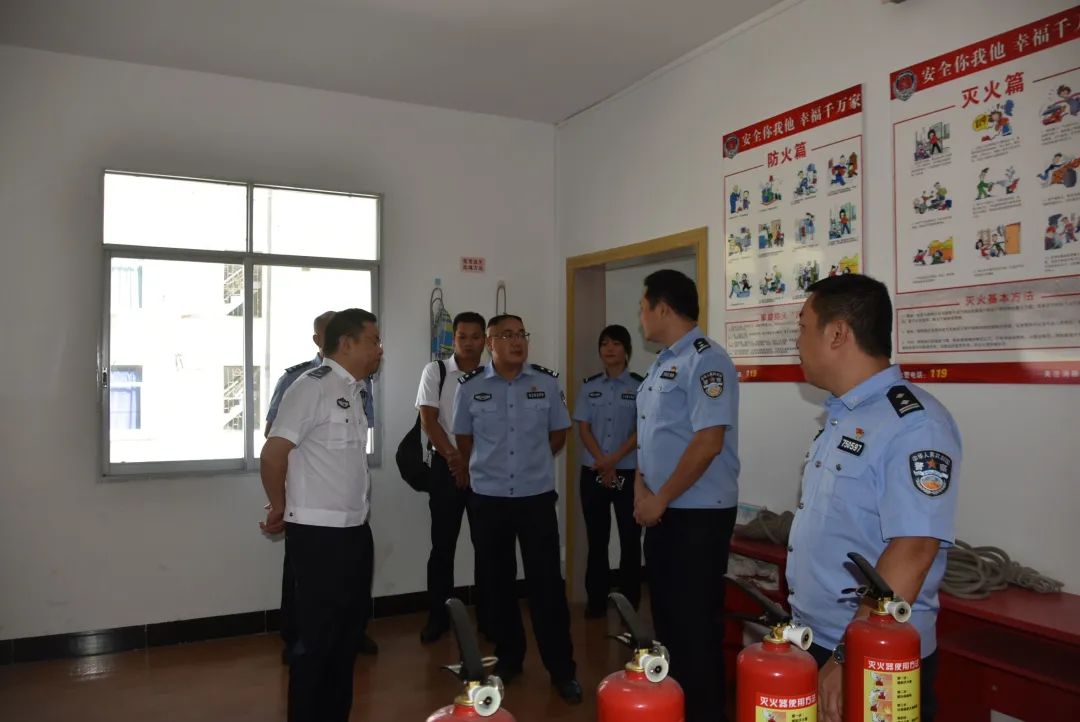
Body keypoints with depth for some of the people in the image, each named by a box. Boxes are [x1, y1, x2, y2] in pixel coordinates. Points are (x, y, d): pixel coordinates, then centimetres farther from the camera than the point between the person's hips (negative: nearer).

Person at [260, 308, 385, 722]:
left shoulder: (356, 391, 11)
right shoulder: (313, 386, -15)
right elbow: (272, 454, -17)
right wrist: (279, 509, -5)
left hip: (355, 531, 8)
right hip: (318, 534, -8)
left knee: (349, 630, 18)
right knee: (318, 636, 4)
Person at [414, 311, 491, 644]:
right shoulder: (435, 371, 1)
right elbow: (428, 421, -5)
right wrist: (455, 458, -13)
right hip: (447, 466, -1)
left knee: (486, 544, 6)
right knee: (443, 544, 5)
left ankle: (488, 615, 18)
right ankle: (438, 617, 16)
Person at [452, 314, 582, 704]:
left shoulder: (547, 382, -2)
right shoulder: (470, 386, -3)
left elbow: (558, 434, 11)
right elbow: (463, 439, 10)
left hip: (537, 496, -1)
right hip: (488, 498, 1)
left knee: (547, 582, 1)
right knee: (497, 581, 12)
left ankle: (562, 668, 12)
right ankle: (508, 658, 29)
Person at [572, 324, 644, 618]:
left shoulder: (640, 385, -3)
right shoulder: (589, 386, 6)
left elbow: (642, 431, -7)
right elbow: (583, 429, 2)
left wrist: (613, 460, -15)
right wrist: (603, 464, -11)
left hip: (630, 472, -2)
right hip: (593, 472, 3)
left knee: (630, 538, 3)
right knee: (596, 539, 8)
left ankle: (630, 601, 15)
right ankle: (596, 600, 18)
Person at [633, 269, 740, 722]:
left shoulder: (705, 361, -16)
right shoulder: (662, 363, 13)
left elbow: (708, 442, -23)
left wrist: (660, 499, -17)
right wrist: (641, 488, 2)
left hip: (698, 514, -9)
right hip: (662, 511, 9)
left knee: (694, 622, 2)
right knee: (666, 613, 18)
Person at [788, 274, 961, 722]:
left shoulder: (914, 424, -19)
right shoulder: (840, 417, 8)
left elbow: (910, 555, -25)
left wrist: (848, 659, -26)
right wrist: (813, 637, 16)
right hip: (810, 641, 8)